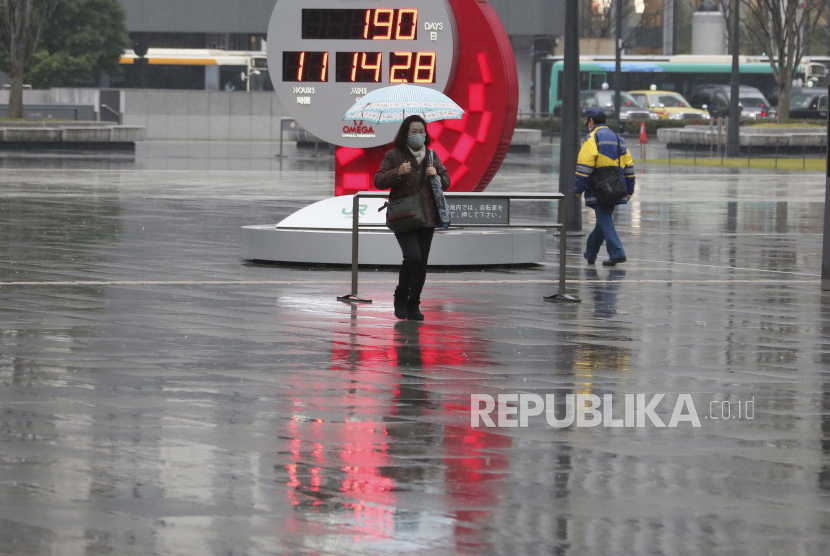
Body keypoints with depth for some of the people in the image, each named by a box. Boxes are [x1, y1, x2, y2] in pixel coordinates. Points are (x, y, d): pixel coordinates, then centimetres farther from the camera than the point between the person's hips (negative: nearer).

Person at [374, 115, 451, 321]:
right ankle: (401, 298, 2)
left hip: (427, 217, 5)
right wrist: (398, 172, -22)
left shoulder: (431, 155, 13)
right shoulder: (394, 156, 0)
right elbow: (379, 181, -6)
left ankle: (413, 306, 15)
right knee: (413, 256, -20)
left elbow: (446, 183, 15)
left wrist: (436, 176, -7)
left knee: (421, 263, 4)